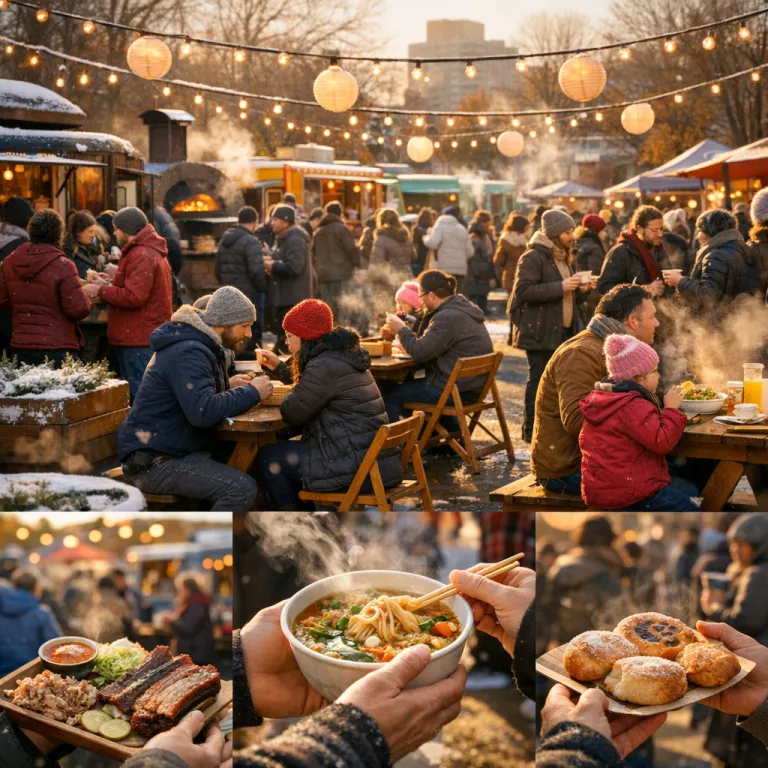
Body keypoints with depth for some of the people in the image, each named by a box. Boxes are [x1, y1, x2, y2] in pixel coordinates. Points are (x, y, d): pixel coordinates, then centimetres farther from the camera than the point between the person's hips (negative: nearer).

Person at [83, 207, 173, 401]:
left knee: (137, 395, -9)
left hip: (138, 342, -11)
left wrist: (101, 291, -10)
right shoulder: (150, 251, 20)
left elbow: (134, 297, -22)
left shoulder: (141, 256, -15)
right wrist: (107, 286, 14)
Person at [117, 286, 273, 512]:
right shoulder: (188, 353, -20)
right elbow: (203, 411, -32)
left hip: (172, 449, 11)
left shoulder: (200, 345, 13)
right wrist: (251, 392, -20)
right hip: (154, 462, -11)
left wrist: (228, 385, 9)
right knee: (243, 489, -23)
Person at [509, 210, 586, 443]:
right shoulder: (534, 257, -12)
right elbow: (522, 291, -22)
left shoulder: (562, 257, 18)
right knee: (539, 379, -4)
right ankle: (531, 430, 3)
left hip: (563, 330, 9)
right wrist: (560, 287, -23)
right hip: (541, 332, -9)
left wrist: (577, 286, 7)